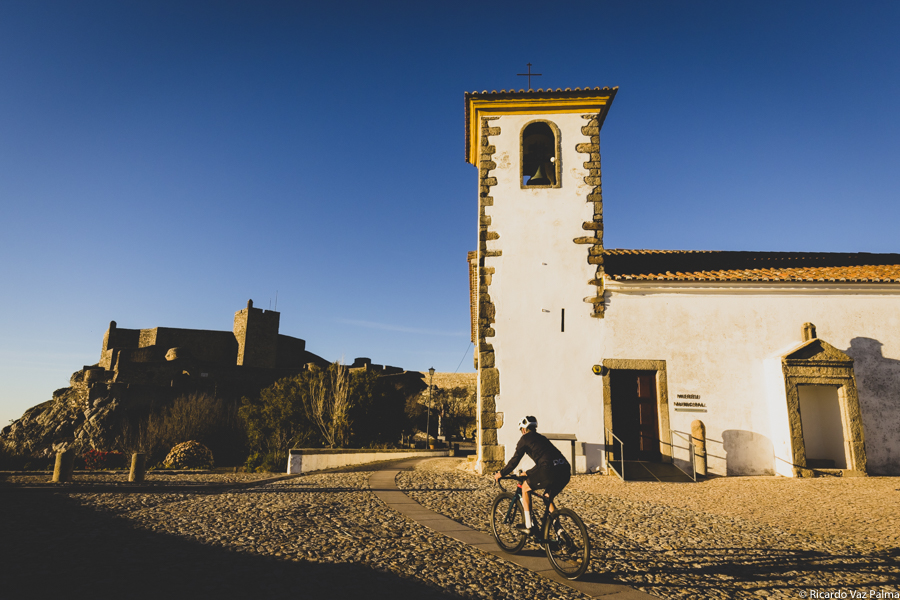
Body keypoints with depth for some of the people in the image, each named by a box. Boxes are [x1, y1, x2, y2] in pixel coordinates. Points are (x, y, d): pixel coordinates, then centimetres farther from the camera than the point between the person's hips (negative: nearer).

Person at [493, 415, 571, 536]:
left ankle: (529, 525, 12)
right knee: (548, 498, 28)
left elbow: (515, 459, 12)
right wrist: (529, 473, 57)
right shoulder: (541, 438, 34)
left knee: (525, 487, 15)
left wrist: (501, 473, 24)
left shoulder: (525, 438, 13)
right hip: (566, 471, 7)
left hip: (550, 470, -7)